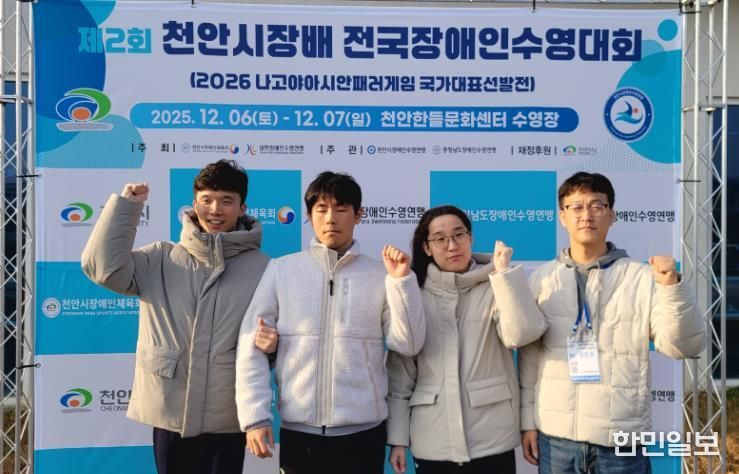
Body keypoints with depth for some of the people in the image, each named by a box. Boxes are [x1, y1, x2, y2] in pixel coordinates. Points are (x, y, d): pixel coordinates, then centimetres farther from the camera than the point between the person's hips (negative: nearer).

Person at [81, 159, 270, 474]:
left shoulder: (263, 268, 0)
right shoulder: (160, 259, 3)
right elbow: (104, 266, -9)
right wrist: (126, 204, -7)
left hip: (226, 419, -1)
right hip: (169, 413, 1)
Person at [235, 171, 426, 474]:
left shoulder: (381, 275, 3)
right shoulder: (281, 270, 1)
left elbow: (408, 345, -3)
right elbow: (252, 347, 1)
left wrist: (401, 280, -11)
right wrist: (255, 416, -6)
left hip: (363, 432, 0)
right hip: (298, 431, 0)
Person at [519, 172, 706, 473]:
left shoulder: (642, 278, -2)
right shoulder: (542, 280, 3)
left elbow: (683, 346, -8)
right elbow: (529, 359, 5)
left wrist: (672, 287, -21)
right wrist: (528, 421, 5)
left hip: (622, 439, -1)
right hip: (555, 437, 2)